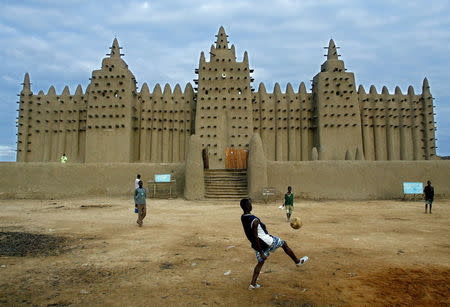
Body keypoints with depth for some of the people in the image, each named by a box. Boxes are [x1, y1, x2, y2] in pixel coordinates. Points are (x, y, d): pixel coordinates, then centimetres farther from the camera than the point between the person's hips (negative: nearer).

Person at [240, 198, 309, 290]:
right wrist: (261, 252, -20)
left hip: (256, 244, 8)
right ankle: (297, 261, 31)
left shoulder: (243, 218, -2)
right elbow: (255, 237, -27)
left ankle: (252, 284, 20)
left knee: (260, 262, 21)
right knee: (283, 243, 14)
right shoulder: (254, 220, -30)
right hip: (266, 242, -7)